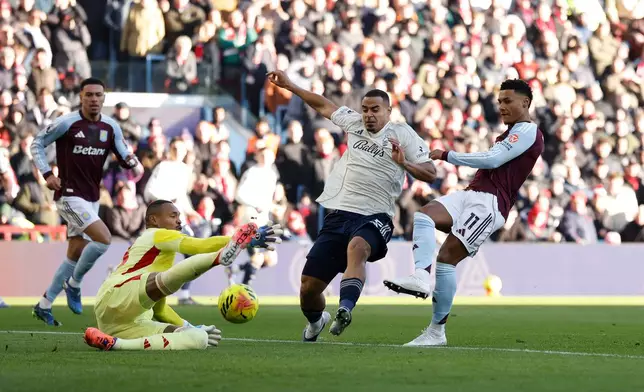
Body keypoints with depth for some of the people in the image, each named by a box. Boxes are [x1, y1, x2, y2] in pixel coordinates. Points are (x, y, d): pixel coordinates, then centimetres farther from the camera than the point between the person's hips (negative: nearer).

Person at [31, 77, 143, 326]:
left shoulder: (111, 127, 3)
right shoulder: (67, 123, -11)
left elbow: (124, 156, 9)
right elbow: (37, 144, -2)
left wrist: (132, 162, -15)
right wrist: (47, 174, -13)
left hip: (91, 198, 7)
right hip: (69, 195, -7)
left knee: (75, 256, 10)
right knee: (104, 239, -20)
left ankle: (44, 306, 21)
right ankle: (74, 284, 0)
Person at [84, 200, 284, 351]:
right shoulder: (156, 235, 9)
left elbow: (158, 307, 36)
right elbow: (200, 245, -8)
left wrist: (188, 327, 24)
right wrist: (251, 240, -16)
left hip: (133, 324, 8)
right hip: (115, 300, -8)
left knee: (198, 338, -10)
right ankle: (221, 255, -65)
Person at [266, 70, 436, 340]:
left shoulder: (402, 134, 2)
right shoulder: (354, 123, 15)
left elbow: (430, 173, -4)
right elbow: (324, 106, 31)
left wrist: (404, 163, -21)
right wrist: (289, 86, 34)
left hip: (373, 217, -5)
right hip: (338, 215, 5)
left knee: (357, 246, -41)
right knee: (309, 287, 2)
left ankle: (345, 309, -56)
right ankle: (315, 322, 35)